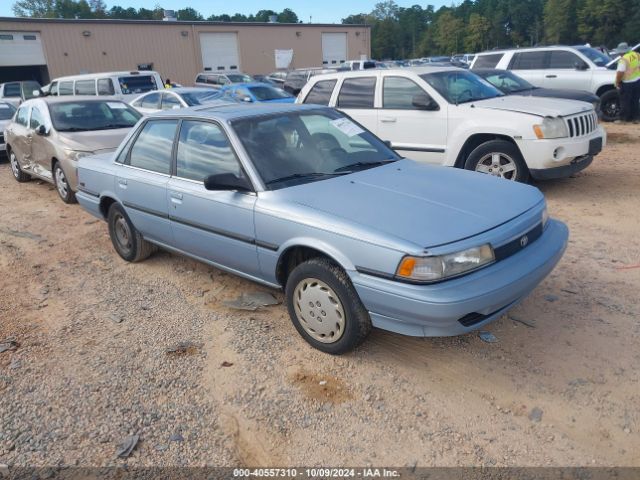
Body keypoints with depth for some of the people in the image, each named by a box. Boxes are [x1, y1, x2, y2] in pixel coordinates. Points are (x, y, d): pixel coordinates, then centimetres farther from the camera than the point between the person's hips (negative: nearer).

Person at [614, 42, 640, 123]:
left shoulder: (623, 59, -19)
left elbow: (620, 72, -24)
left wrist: (617, 82, -12)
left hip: (627, 83, -7)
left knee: (625, 102, 1)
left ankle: (623, 119, 4)